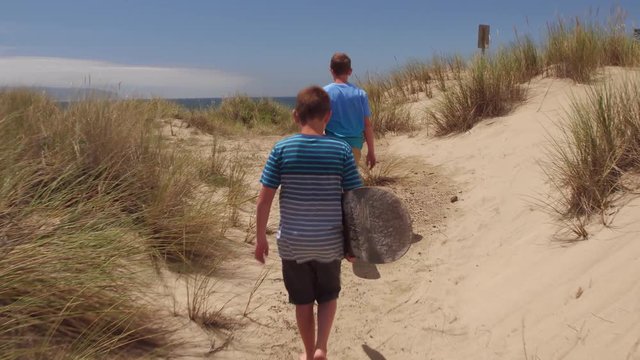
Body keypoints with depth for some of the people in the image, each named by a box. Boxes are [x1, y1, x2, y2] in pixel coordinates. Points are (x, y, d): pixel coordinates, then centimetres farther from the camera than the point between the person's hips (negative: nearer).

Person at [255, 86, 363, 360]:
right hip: (329, 242, 0)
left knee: (303, 300, 19)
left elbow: (264, 199, -8)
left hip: (293, 242, 0)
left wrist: (260, 238, 5)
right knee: (328, 295, 24)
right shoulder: (342, 150, -9)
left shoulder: (282, 149, -9)